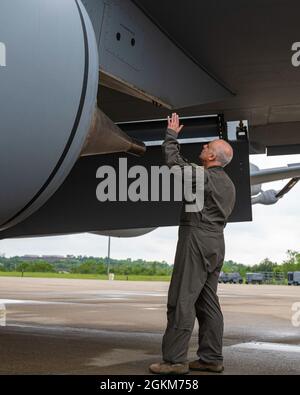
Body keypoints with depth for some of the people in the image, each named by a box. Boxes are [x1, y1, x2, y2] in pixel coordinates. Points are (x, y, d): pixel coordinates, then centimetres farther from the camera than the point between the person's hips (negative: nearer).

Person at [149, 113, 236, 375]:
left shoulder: (204, 176, -11)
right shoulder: (228, 184, 17)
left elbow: (173, 160, -8)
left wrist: (172, 133, 6)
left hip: (197, 239, -9)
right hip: (216, 242, 9)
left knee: (183, 299, -8)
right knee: (208, 302, 9)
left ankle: (175, 360, -7)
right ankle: (211, 358, 11)